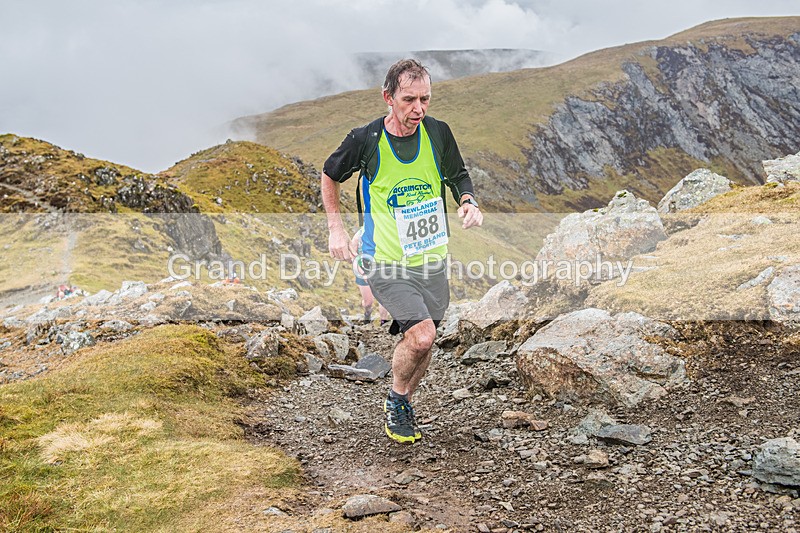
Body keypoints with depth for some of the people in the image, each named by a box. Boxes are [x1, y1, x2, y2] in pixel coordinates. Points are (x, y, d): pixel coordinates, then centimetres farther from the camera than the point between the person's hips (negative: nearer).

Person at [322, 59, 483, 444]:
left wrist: (469, 203, -9)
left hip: (431, 258, 4)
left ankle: (404, 404, 39)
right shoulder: (366, 140, -13)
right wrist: (335, 229, 0)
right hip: (386, 261, -4)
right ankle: (394, 402, 8)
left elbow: (459, 177, 12)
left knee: (422, 344, 12)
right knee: (421, 335, -20)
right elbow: (329, 176, 6)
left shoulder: (437, 133, -5)